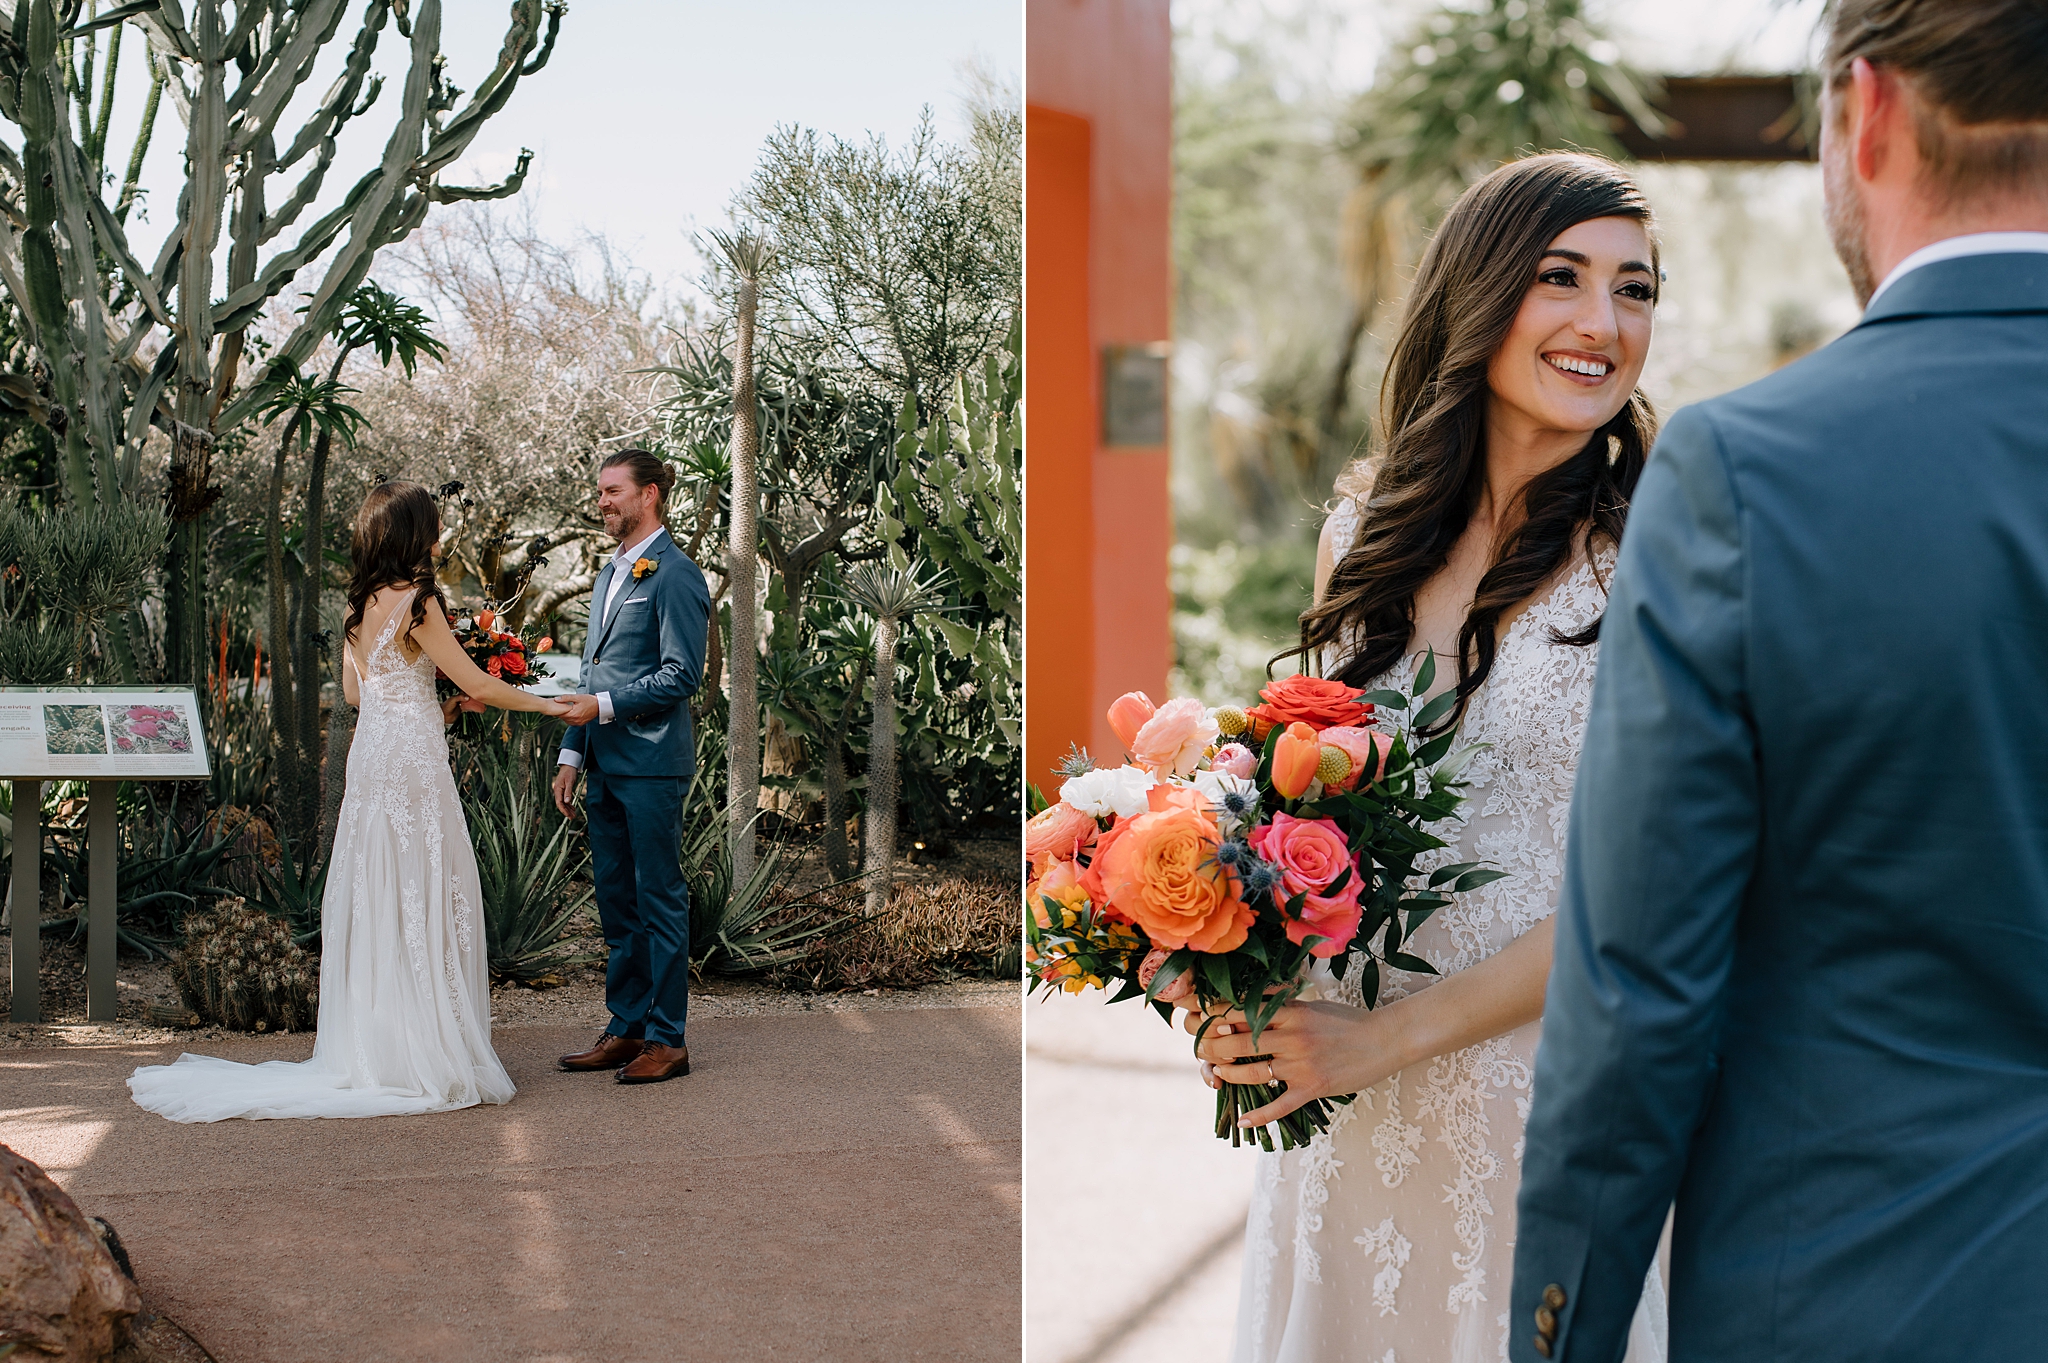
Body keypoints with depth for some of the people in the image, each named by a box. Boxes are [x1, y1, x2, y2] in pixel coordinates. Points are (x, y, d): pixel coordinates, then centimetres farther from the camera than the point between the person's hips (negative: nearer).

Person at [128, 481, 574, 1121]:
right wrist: (547, 705, 1)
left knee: (376, 902, 11)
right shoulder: (416, 602, -13)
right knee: (422, 902, -3)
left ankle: (371, 1052, 16)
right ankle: (424, 1056, 1)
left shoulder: (363, 603, 11)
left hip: (371, 752, 8)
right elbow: (477, 684, -11)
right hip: (413, 762, -8)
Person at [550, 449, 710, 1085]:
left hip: (652, 765, -9)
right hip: (606, 765, 9)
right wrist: (573, 754, 16)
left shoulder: (674, 573, -9)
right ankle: (626, 1028, 20)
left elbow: (681, 674, -15)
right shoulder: (610, 574, 18)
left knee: (659, 901, -2)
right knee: (616, 903, 12)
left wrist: (605, 706, -17)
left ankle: (667, 1039, 4)